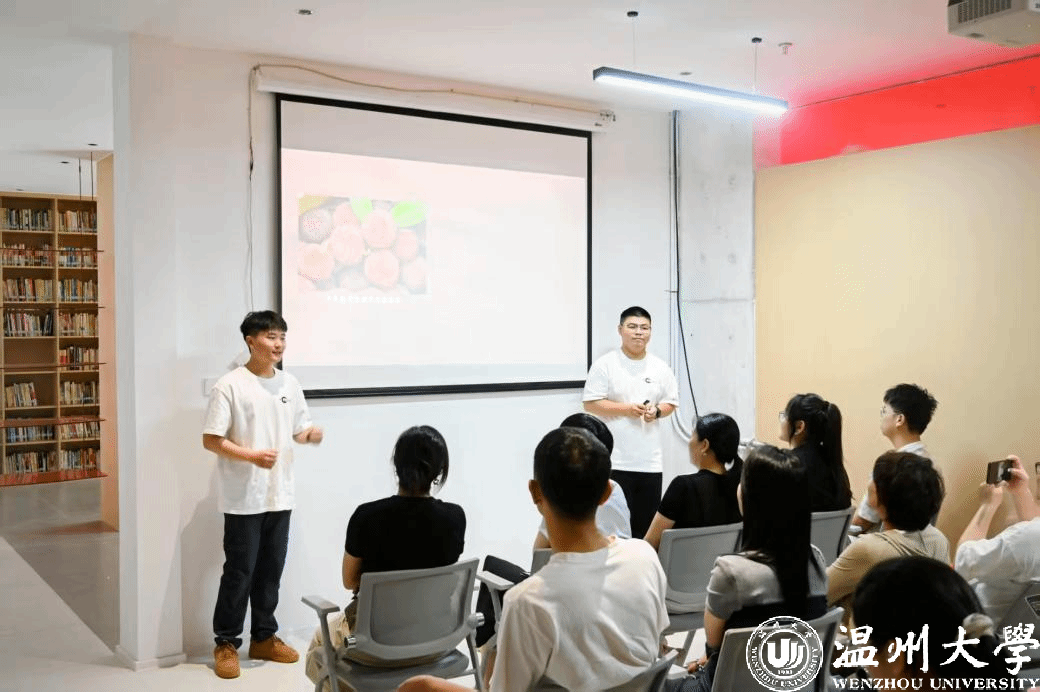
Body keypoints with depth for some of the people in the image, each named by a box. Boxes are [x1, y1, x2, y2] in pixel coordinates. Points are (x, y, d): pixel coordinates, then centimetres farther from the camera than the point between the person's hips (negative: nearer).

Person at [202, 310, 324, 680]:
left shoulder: (289, 383, 6)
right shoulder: (230, 385, -11)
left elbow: (299, 429, 14)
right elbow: (210, 440, -12)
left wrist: (311, 434, -9)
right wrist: (251, 456, -24)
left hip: (280, 495, 5)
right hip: (243, 499, -5)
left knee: (271, 570, 14)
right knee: (239, 572, 2)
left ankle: (264, 637, 27)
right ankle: (226, 643, 16)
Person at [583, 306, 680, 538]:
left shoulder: (660, 368, 9)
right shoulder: (605, 364, -3)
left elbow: (671, 402, 15)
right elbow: (590, 403, -7)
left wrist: (657, 411, -7)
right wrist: (626, 409, -16)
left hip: (650, 461, 4)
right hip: (615, 460, -4)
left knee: (647, 524, 6)